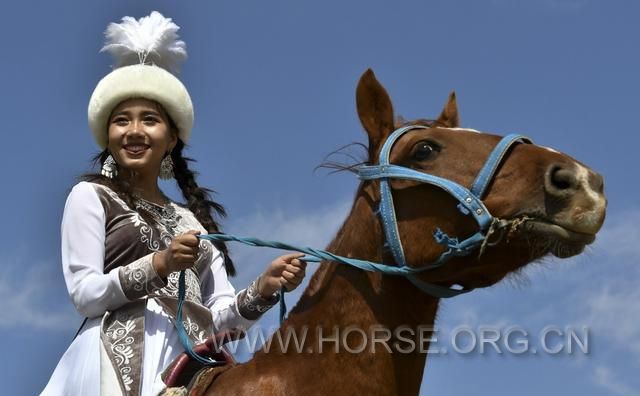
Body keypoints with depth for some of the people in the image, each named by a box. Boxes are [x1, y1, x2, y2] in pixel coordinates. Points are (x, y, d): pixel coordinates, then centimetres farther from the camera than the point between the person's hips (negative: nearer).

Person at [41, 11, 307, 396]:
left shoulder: (191, 218, 21)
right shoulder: (90, 195, 6)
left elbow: (222, 314, 12)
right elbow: (85, 294, -6)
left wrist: (265, 287, -7)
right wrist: (159, 264, -18)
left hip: (195, 361, 5)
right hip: (127, 358, -5)